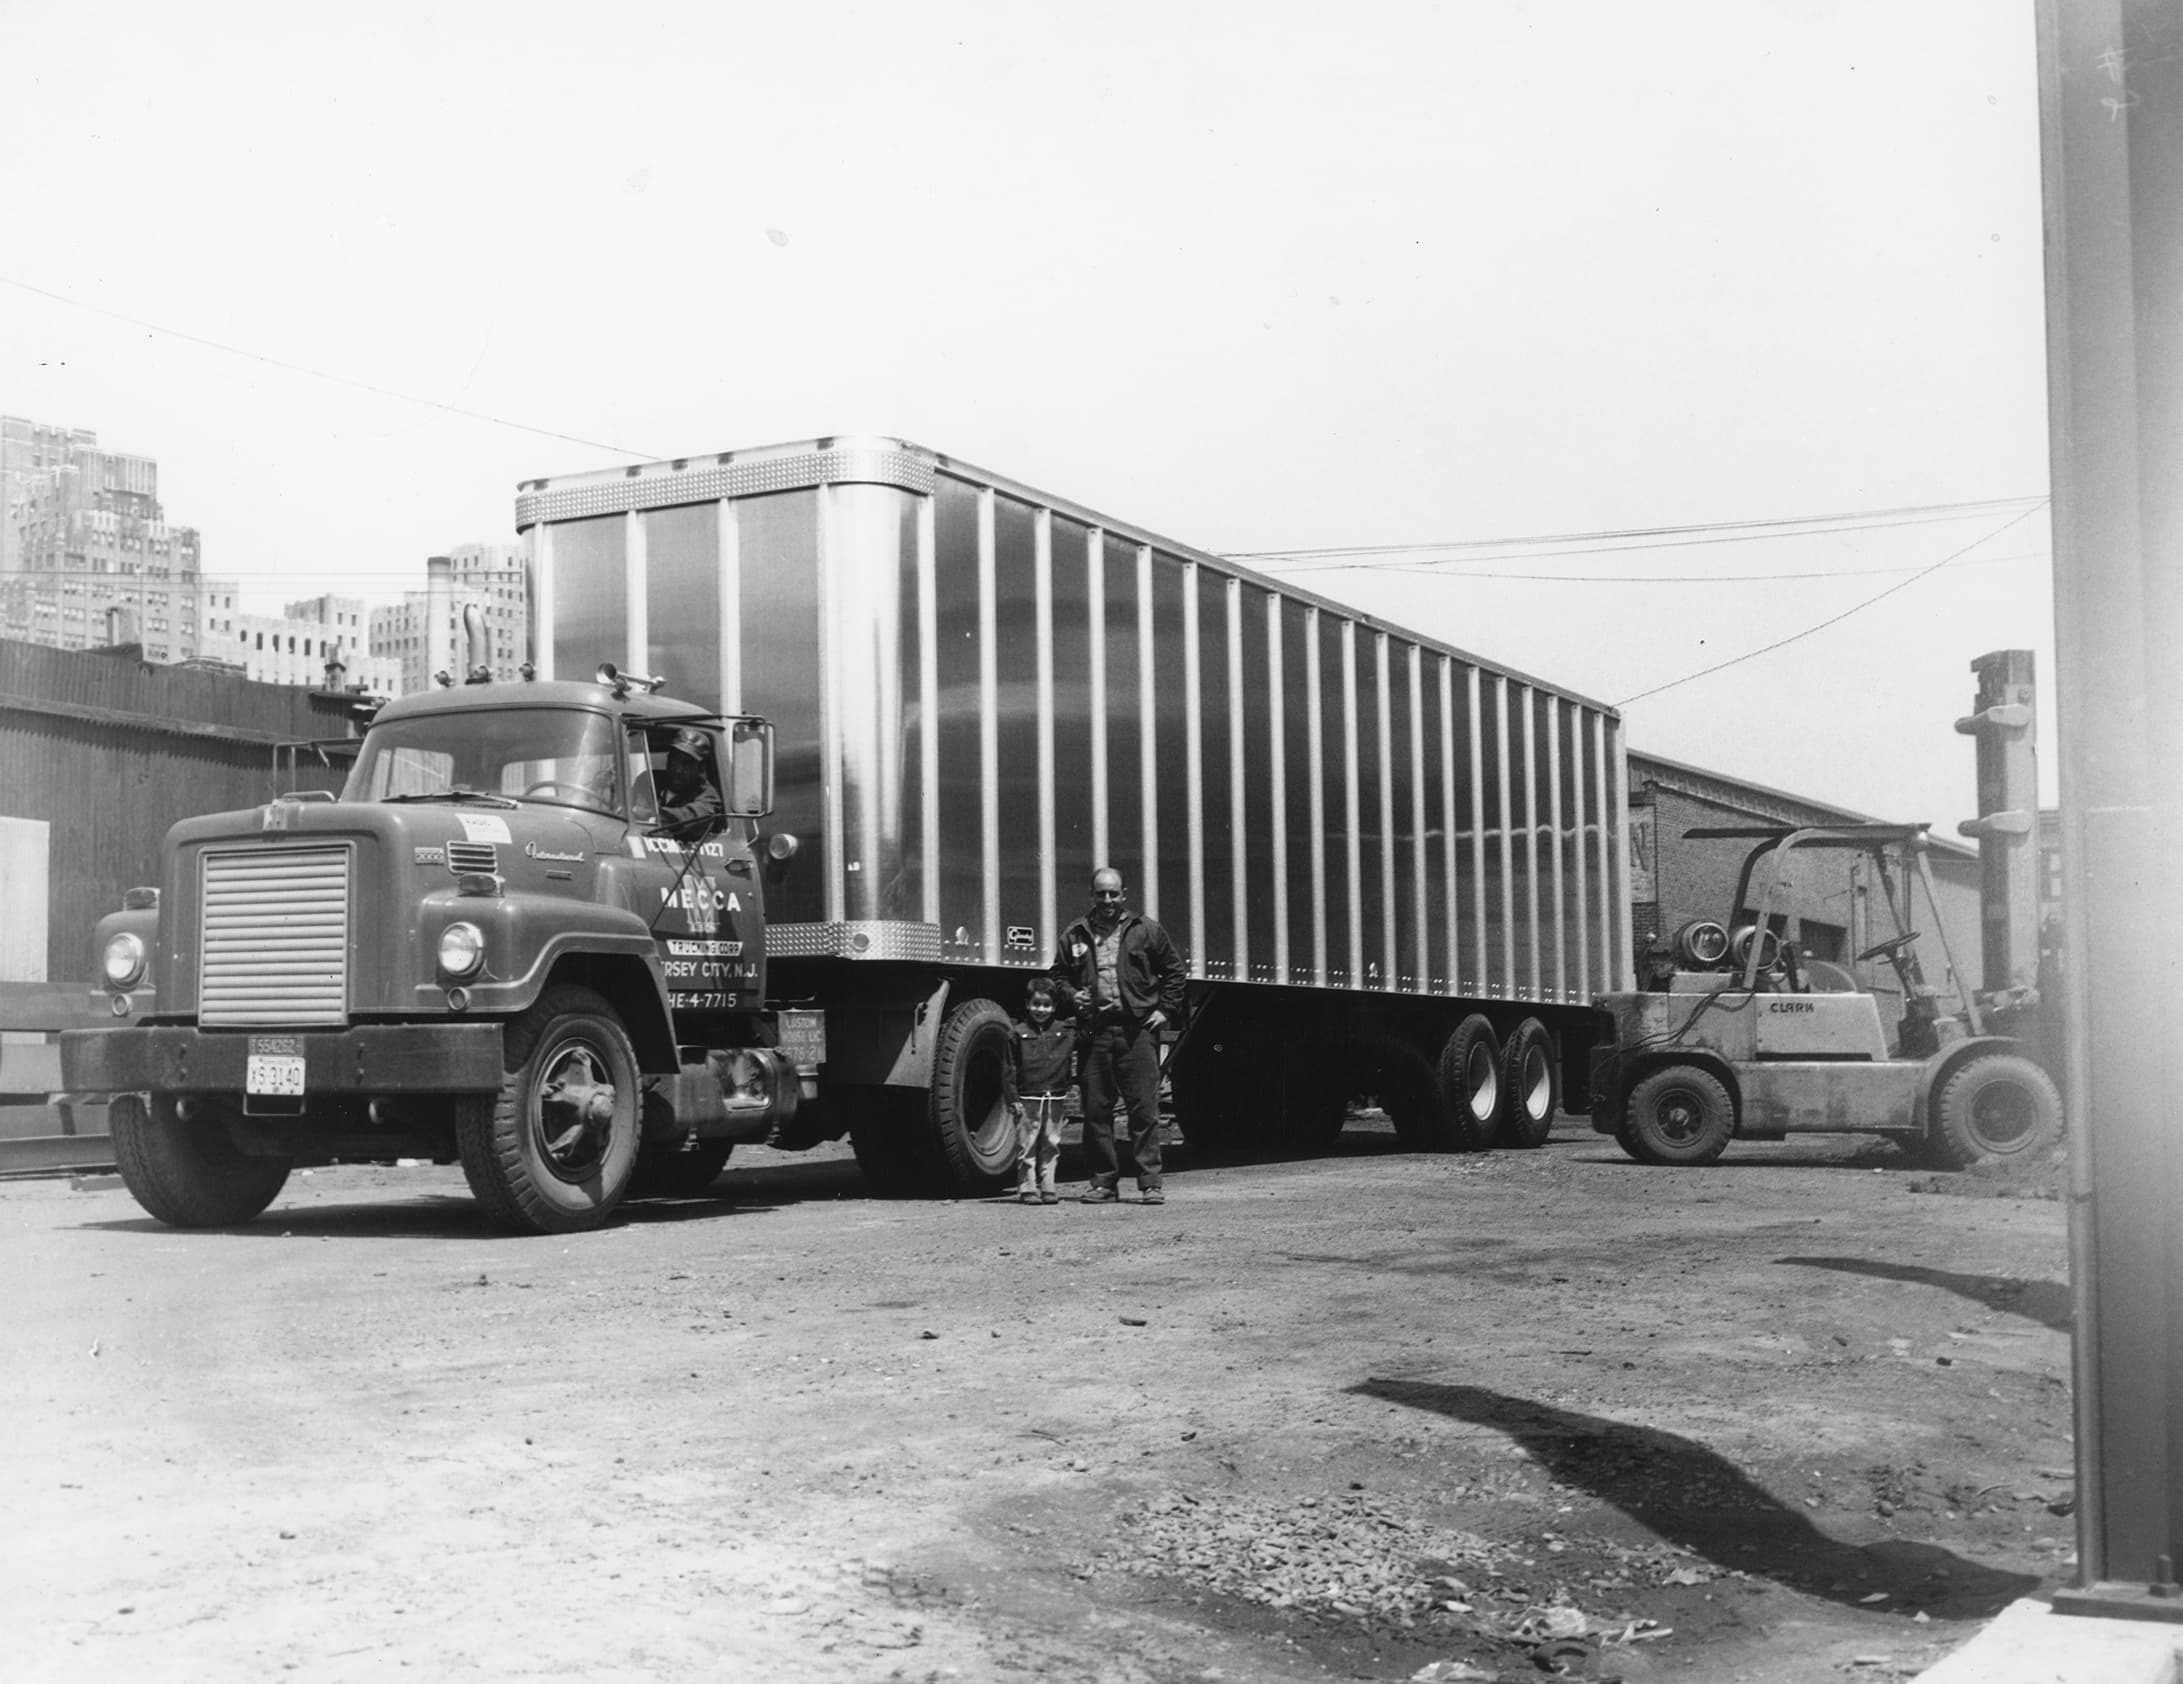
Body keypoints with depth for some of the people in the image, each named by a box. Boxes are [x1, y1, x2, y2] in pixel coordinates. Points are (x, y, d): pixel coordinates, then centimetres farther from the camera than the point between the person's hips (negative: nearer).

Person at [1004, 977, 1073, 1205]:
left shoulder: (1065, 1032, 6)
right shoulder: (1018, 1034, 0)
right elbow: (1009, 1070, -1)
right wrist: (1013, 1099, -5)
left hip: (1055, 1099, 3)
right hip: (1027, 1099, -3)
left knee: (1051, 1145, 7)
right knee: (1027, 1146, 0)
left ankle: (1047, 1187, 14)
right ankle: (1027, 1188, 7)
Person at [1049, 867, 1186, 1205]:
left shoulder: (1145, 931, 8)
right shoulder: (1074, 936, 11)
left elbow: (1173, 970, 13)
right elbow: (1058, 975, 20)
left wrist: (1165, 1010, 4)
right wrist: (1071, 996, 1)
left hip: (1137, 1030, -2)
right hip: (1093, 1033, 2)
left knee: (1144, 1109, -5)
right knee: (1095, 1110, 4)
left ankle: (1150, 1183, -2)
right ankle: (1103, 1182, 12)